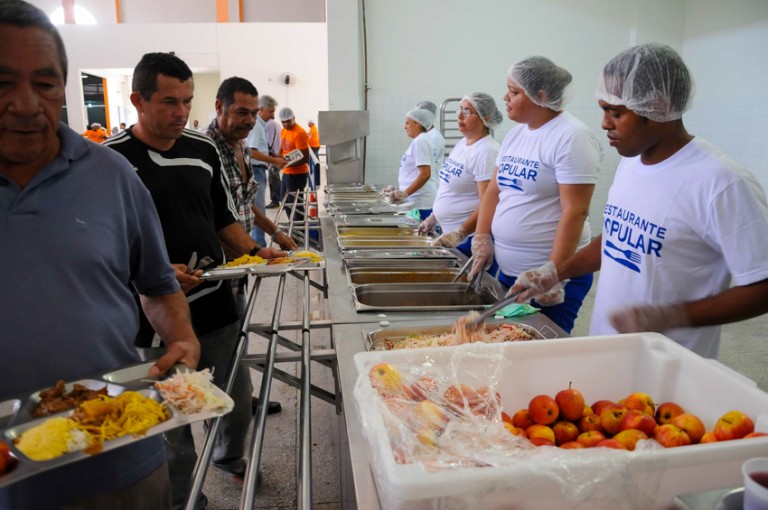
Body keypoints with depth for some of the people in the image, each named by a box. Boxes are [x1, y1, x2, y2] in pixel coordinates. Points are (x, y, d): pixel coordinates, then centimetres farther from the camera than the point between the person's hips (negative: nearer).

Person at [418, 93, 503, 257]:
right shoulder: (462, 143, 9)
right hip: (448, 233, 8)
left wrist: (459, 234, -27)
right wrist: (433, 218, 18)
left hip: (468, 239, -8)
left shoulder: (487, 151, -17)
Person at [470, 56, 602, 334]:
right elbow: (493, 190, 14)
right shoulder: (515, 134, 10)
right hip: (506, 269, 8)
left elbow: (575, 212, -19)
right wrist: (482, 238, 1)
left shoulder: (571, 137, -13)